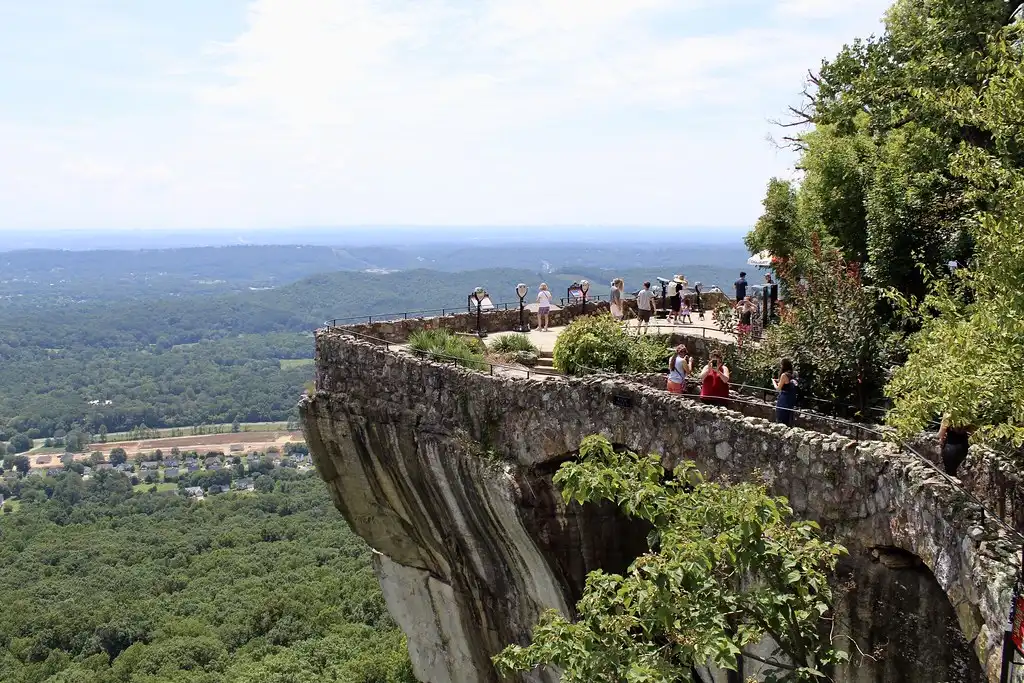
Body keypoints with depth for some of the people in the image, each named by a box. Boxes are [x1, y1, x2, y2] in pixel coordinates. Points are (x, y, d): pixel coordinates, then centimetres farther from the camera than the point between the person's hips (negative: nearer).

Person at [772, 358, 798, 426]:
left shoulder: (784, 375, -15)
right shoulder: (793, 376, 6)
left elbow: (778, 388, -8)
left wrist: (774, 382, 9)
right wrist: (779, 382, 19)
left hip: (783, 401, -7)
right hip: (791, 401, 7)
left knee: (781, 421, 1)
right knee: (788, 421, 13)